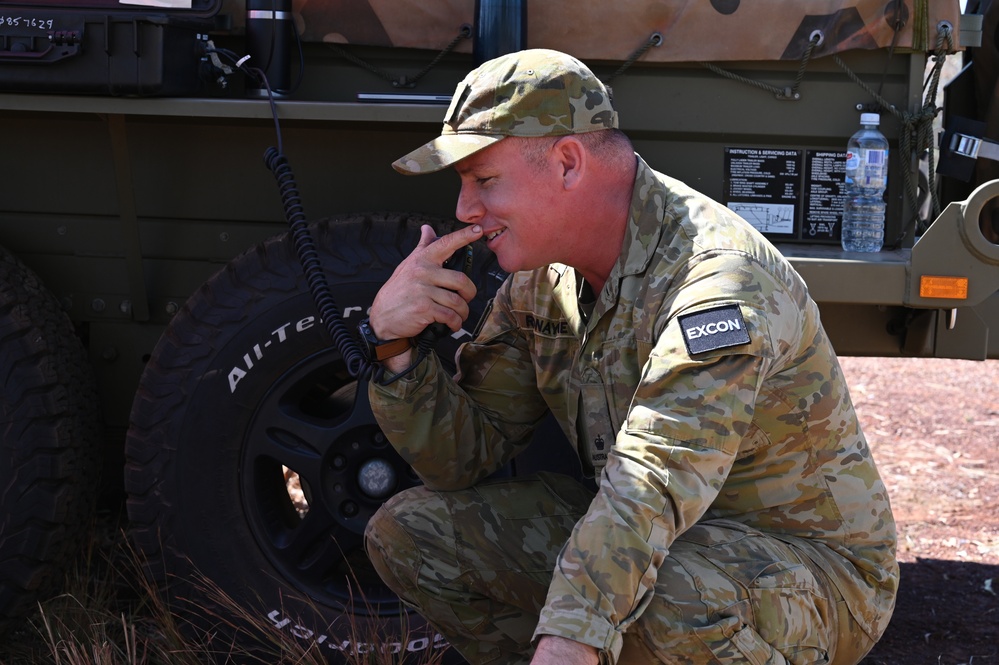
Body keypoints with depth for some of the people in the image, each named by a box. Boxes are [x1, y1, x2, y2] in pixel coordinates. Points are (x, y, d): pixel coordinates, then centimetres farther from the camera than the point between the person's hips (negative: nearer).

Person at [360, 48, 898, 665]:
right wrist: (394, 342, -15)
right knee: (408, 531, -4)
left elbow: (653, 485, -42)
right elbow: (465, 455, 1)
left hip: (807, 563, -7)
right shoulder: (540, 278, -1)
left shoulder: (719, 281, -27)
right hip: (631, 538, 7)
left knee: (661, 603, -41)